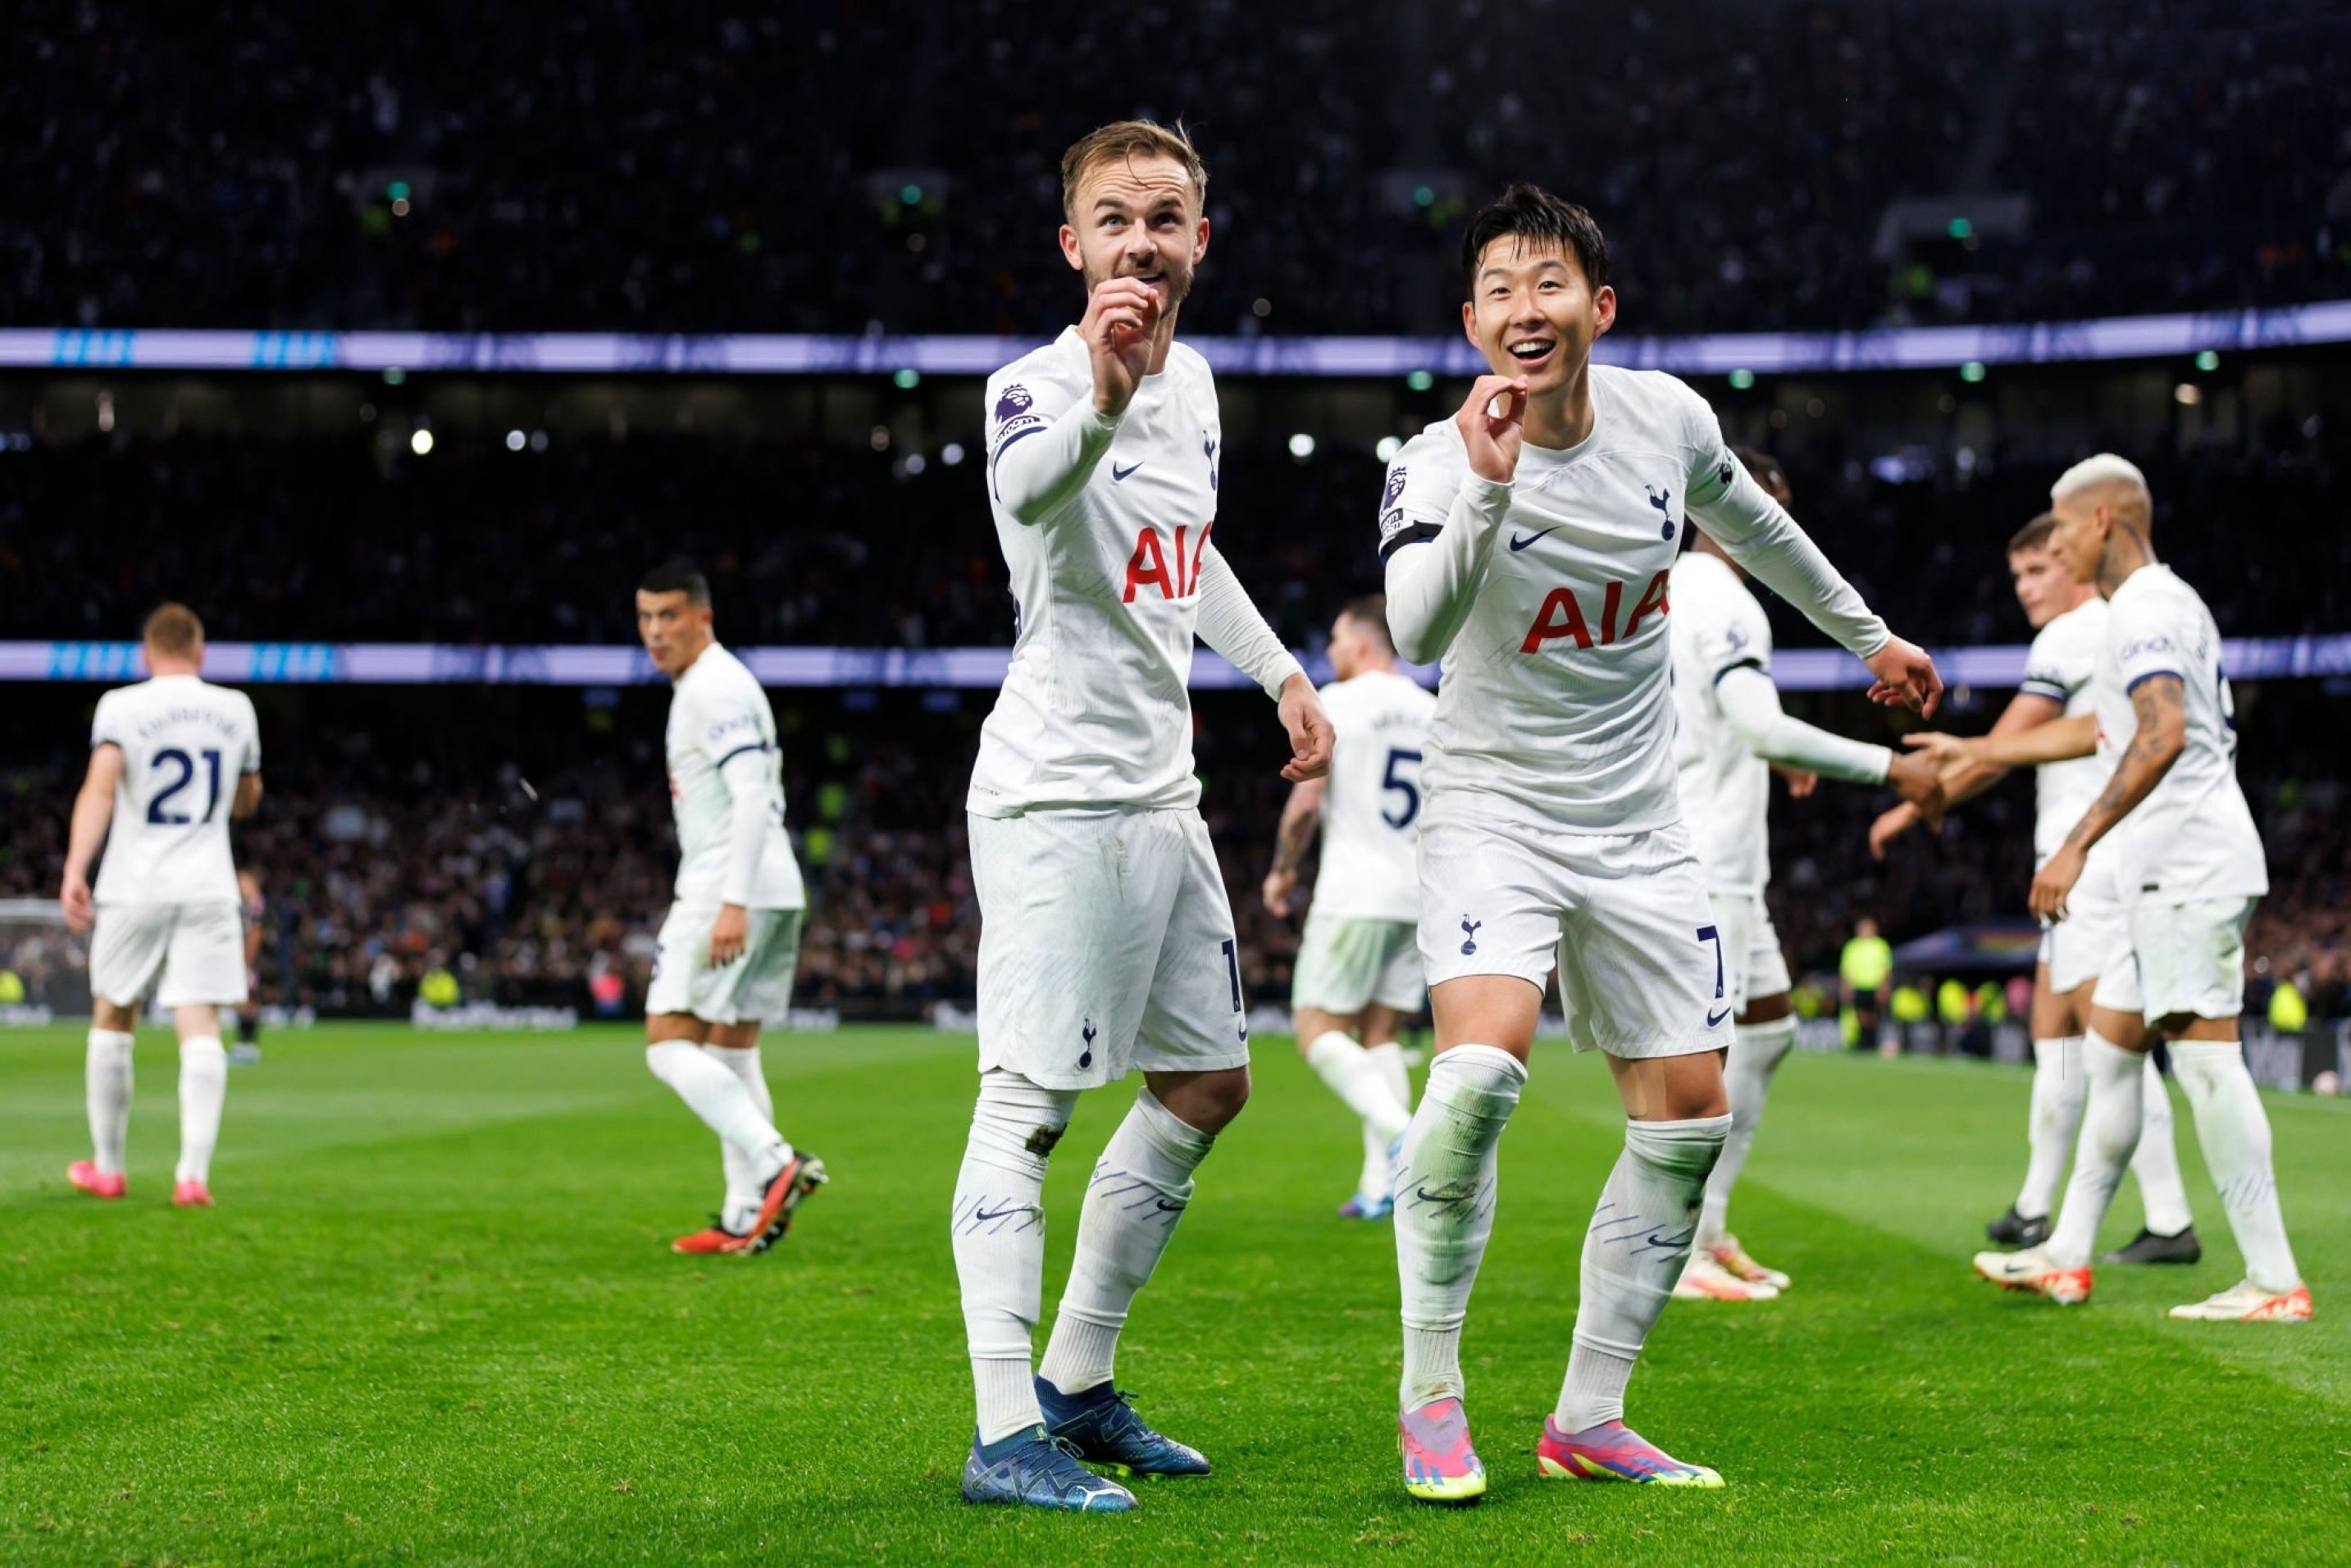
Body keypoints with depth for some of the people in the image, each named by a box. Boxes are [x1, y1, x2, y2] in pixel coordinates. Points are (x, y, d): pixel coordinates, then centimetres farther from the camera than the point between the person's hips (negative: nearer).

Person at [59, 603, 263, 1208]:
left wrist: (74, 869, -21)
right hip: (207, 891, 1)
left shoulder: (121, 706, -3)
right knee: (200, 1028, -4)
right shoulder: (236, 709, 7)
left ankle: (107, 1168, 23)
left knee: (112, 1021, 14)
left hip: (133, 890, -1)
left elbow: (100, 787, -17)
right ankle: (194, 1174, -15)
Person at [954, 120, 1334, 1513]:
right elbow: (1029, 486, -41)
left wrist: (1282, 671, 25)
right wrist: (1103, 397, -60)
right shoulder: (1038, 386, -15)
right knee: (1030, 1104, -11)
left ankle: (1081, 1387, 24)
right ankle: (1005, 1435, -9)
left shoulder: (1194, 382, 11)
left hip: (1162, 794, 9)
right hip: (1056, 796, -9)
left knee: (1208, 1084, 14)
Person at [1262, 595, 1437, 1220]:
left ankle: (1399, 1133, -23)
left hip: (1353, 894, -6)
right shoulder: (1435, 712, 12)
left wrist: (1282, 868, 4)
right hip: (1417, 898, 6)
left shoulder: (1337, 703, -5)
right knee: (1379, 1033, 11)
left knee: (1319, 1029, -2)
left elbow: (1306, 800, -9)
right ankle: (1381, 1182, 4)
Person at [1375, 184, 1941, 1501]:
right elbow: (1415, 636, -36)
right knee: (1485, 1062, -27)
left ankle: (1589, 1420, 15)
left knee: (1690, 1115, 4)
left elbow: (1748, 521, 19)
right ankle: (1431, 1394, -12)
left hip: (1639, 825, 5)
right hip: (1495, 810, -5)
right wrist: (1488, 485, -46)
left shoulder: (1667, 416, -4)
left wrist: (1866, 630, 29)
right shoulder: (1443, 463, -17)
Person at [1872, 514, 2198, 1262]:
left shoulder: (2073, 634, -10)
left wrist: (1911, 808, 1)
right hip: (2105, 863, 10)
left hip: (2088, 861, -10)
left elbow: (1997, 754, -9)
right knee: (2053, 1033, 13)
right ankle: (2033, 1211, 19)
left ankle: (2170, 1222, -13)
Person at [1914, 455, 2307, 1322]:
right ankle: (2067, 1257, 20)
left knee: (2204, 1055, -12)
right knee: (2109, 1046, 14)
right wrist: (1974, 749, 45)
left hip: (2188, 863, -11)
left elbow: (2163, 736, -26)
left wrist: (2076, 844, -28)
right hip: (2172, 872, 11)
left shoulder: (2143, 609, -10)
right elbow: (2103, 728, 37)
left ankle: (2274, 1281, -12)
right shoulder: (2171, 603, 23)